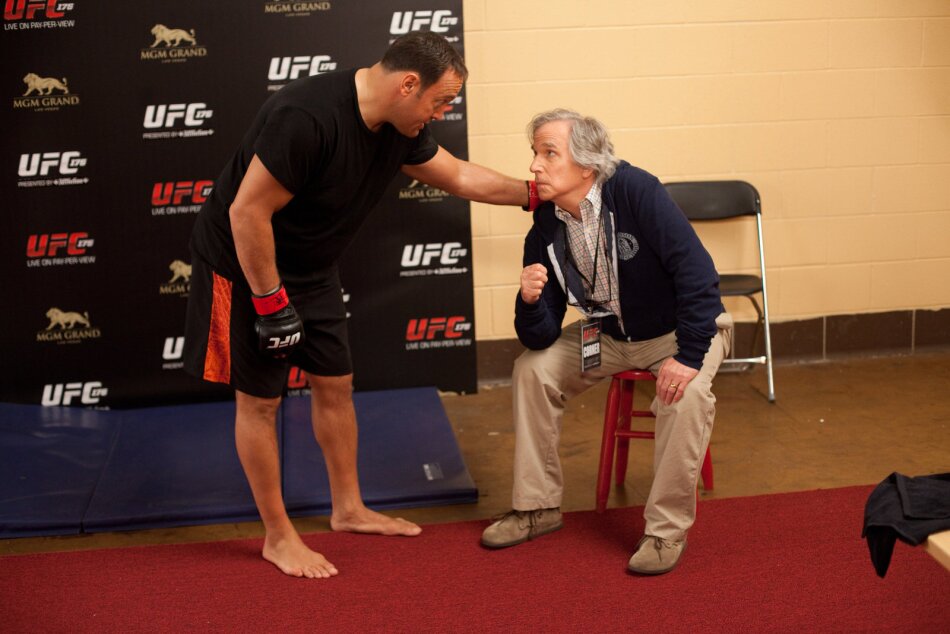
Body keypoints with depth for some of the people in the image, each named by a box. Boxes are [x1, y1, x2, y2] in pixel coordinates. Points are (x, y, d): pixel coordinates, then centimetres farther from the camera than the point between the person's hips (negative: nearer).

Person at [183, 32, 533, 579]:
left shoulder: (400, 127, -7)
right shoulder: (307, 117, -34)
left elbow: (459, 175, 10)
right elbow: (247, 214, -30)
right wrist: (271, 303, -24)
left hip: (312, 268, 8)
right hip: (247, 264, -8)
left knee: (335, 385, 14)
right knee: (260, 399, 2)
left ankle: (349, 509, 30)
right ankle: (278, 537, 15)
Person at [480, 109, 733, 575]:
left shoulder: (634, 191, -28)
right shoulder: (545, 231, -11)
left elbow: (696, 270, -32)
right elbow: (541, 337, -11)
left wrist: (689, 356, -36)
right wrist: (529, 301, -33)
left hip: (682, 328, -6)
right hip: (609, 334, 6)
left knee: (687, 394, -33)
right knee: (531, 368, -5)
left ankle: (667, 528, -17)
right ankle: (537, 507, 9)